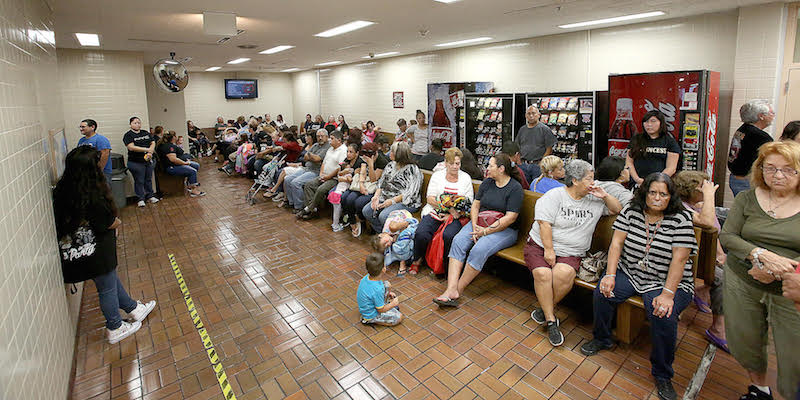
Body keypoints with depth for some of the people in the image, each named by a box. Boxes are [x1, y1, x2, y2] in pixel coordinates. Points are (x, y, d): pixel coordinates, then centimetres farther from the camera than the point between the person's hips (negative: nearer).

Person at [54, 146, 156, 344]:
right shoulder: (93, 198, -29)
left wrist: (113, 222, -1)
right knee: (107, 289, 12)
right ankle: (115, 329, 31)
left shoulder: (62, 191, -4)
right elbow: (112, 224, -18)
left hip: (73, 252, 8)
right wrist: (118, 222, 5)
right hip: (95, 253, -8)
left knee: (111, 280, 24)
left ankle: (133, 308, 44)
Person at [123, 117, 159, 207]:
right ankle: (141, 199, 10)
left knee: (148, 179, 12)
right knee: (139, 181, 1)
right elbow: (131, 147, -16)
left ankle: (150, 196, 22)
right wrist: (147, 149, -21)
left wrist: (150, 153, -9)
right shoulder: (128, 135, -4)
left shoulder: (146, 133, 12)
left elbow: (153, 143, 9)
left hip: (148, 161, 5)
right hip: (136, 162, -5)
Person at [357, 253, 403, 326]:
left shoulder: (366, 277, -14)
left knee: (387, 284, 7)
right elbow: (380, 310, -23)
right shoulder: (378, 289, -37)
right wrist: (393, 304, -6)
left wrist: (387, 293, 8)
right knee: (399, 317, -5)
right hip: (371, 315, -8)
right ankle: (370, 321, -2)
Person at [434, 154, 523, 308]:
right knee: (458, 241, -22)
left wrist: (485, 231, -18)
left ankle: (459, 289, -17)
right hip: (480, 224, 6)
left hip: (504, 230, -5)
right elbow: (475, 205, 10)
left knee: (479, 249, -32)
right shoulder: (487, 182, 11)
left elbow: (510, 218, -15)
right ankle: (451, 289, -29)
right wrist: (474, 227, -7)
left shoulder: (515, 187, -8)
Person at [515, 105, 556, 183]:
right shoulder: (522, 129, 13)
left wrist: (541, 163, -12)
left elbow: (549, 150, -5)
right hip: (524, 164, 4)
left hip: (538, 164, -4)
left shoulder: (545, 129, -2)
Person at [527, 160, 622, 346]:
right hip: (540, 245, -2)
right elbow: (544, 223, -10)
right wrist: (548, 250, -17)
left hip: (570, 253, 3)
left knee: (564, 274, -30)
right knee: (543, 274, -30)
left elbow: (617, 210, 22)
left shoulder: (594, 200, 14)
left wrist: (605, 196, 4)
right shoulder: (555, 195, -3)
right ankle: (551, 321, -16)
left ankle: (545, 310, -8)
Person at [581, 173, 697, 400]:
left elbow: (679, 259, -16)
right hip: (630, 273, 3)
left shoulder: (681, 219, -9)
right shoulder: (631, 211, 1)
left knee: (663, 315, -28)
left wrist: (667, 294, -24)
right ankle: (602, 339, 9)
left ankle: (662, 375, -3)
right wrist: (610, 275, -15)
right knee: (602, 293, -20)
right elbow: (617, 243, -3)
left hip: (668, 282, -3)